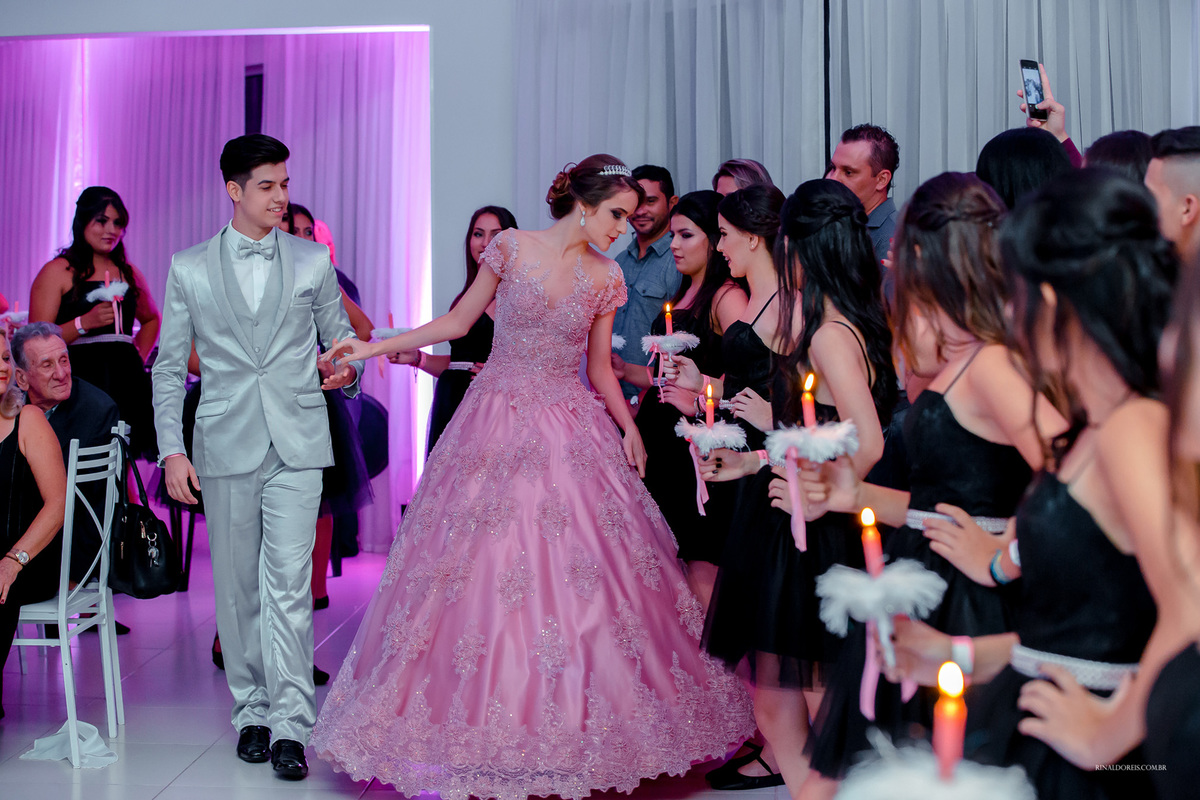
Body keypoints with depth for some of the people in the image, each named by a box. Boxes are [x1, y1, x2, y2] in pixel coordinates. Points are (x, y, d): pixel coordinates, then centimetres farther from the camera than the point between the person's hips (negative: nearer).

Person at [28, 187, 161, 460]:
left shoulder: (129, 273, 17)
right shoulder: (57, 271, 4)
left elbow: (152, 319, 36)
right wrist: (85, 322, -16)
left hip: (126, 381, 4)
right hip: (79, 380, -4)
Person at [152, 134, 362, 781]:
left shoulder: (313, 261, 8)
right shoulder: (189, 268, 7)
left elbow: (340, 335, 17)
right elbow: (169, 366, 8)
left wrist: (344, 369, -6)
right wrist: (171, 449, -1)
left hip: (298, 442, -1)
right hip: (225, 444, 1)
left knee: (290, 584, -8)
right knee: (236, 587, 8)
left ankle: (289, 723, -3)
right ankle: (251, 711, 22)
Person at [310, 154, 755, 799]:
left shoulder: (606, 277, 6)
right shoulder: (512, 247, -1)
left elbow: (600, 368, 12)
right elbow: (459, 321, 5)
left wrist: (629, 428, -2)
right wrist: (373, 347, -1)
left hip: (570, 433, 2)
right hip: (497, 425, -2)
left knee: (576, 573, -3)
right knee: (483, 569, -2)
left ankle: (577, 722, 11)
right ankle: (481, 722, 12)